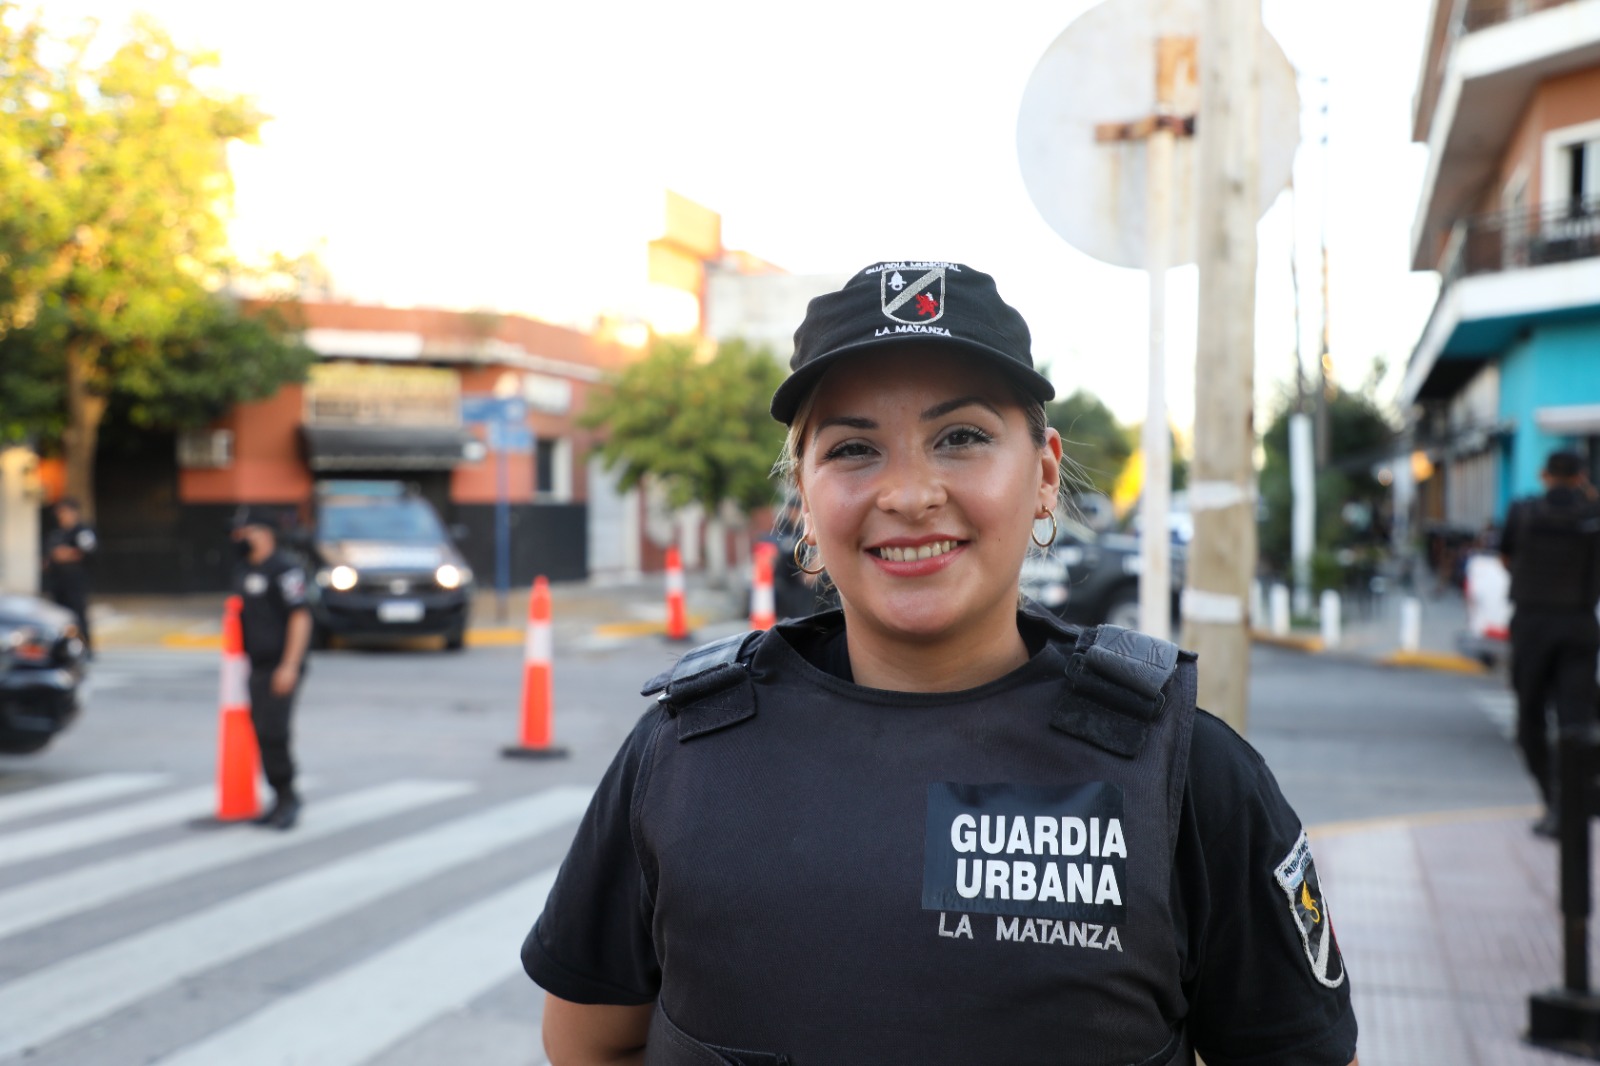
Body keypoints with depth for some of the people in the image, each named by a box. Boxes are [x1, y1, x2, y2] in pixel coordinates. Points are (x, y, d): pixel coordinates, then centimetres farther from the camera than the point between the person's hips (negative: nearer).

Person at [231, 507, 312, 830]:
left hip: (280, 668, -8)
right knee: (263, 735, 8)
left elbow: (300, 617, -16)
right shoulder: (243, 571, 17)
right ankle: (281, 799, 16)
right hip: (256, 668, 8)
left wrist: (290, 666, -21)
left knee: (273, 732, -13)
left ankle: (288, 797, 0)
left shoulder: (284, 568, -10)